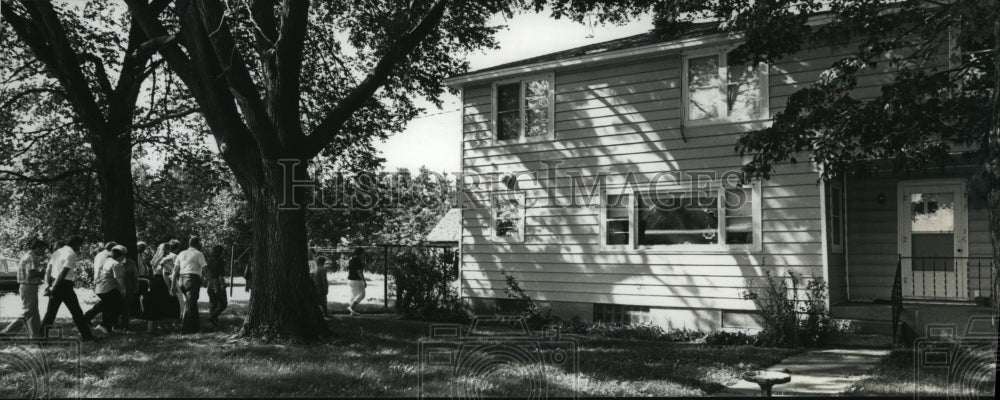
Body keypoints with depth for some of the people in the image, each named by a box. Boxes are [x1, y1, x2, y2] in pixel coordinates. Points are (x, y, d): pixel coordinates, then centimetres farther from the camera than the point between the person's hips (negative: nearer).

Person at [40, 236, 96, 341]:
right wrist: (53, 289, -20)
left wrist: (47, 284, 1)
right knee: (76, 312, 3)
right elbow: (63, 273, -20)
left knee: (50, 313, 10)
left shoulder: (57, 252, 14)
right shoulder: (71, 254, -12)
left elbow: (49, 270, 8)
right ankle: (86, 336, 9)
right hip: (65, 285, -7)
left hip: (54, 285, 7)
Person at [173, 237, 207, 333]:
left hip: (181, 279, 6)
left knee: (192, 303, 19)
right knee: (190, 304, -3)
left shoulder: (181, 254, 15)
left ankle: (196, 325, 25)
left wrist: (173, 285, 17)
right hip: (193, 279, -6)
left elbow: (175, 270, 14)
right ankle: (185, 329, -4)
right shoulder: (198, 254, -2)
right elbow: (205, 269, -8)